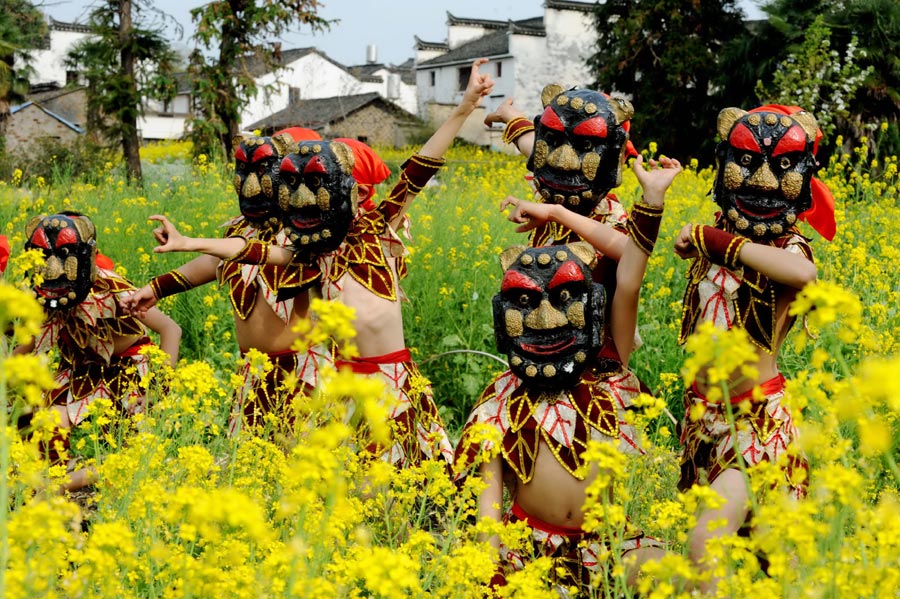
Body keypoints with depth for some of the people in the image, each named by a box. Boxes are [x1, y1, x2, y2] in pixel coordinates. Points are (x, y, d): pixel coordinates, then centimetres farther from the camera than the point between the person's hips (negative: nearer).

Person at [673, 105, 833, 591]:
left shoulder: (788, 248, -12)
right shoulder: (713, 238, 5)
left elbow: (805, 274, -36)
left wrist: (718, 240, -29)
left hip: (757, 420, -6)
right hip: (703, 412, 6)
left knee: (705, 543, -20)